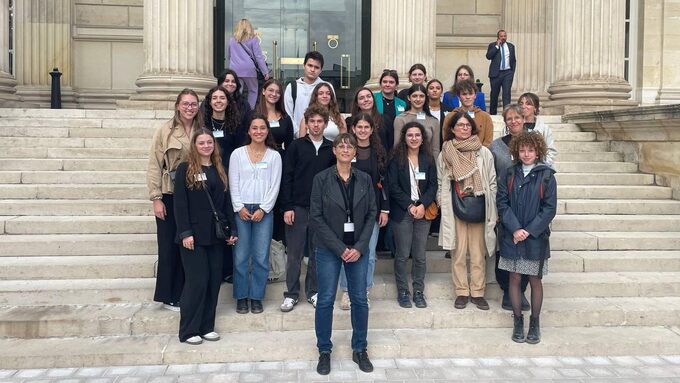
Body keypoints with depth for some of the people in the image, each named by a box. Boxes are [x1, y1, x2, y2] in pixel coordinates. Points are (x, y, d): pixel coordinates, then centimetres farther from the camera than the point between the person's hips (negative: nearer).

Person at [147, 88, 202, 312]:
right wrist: (156, 198, -11)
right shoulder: (165, 131, -3)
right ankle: (169, 297, 16)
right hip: (170, 195, -3)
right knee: (169, 246, 4)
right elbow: (154, 166, -5)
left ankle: (184, 294, 22)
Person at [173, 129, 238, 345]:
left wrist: (232, 229, 8)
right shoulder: (185, 169, -2)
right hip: (194, 235, -5)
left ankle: (207, 327, 18)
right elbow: (180, 203, -8)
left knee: (214, 280, 6)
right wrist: (185, 233, -15)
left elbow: (226, 202, 14)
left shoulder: (219, 170, 13)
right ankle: (188, 331, 6)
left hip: (216, 235, 5)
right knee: (197, 281, -6)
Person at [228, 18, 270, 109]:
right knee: (253, 91, 12)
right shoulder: (253, 39, 3)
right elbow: (258, 56, -2)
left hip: (235, 70, 3)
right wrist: (265, 72, -2)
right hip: (249, 69, -2)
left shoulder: (232, 39, 13)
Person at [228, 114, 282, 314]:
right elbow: (233, 184, 3)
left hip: (264, 211, 0)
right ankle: (241, 297, 14)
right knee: (241, 256, 0)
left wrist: (263, 209, -6)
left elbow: (275, 185, 2)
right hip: (241, 210, 0)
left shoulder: (274, 155, 5)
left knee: (261, 257, 0)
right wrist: (240, 207, -6)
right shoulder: (238, 154, 6)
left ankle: (256, 297, 14)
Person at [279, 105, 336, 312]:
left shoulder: (331, 149, 5)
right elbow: (287, 178, -2)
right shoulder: (296, 146, 0)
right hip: (298, 207, -1)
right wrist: (287, 207, -8)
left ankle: (313, 291, 22)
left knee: (317, 253, 9)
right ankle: (291, 294, 15)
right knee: (294, 253, 4)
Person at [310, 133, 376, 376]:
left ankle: (360, 350, 23)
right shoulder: (322, 179, -5)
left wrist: (359, 247, -8)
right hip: (329, 248, -2)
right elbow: (316, 217, -7)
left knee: (360, 299, 6)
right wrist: (339, 248, -12)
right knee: (326, 300, 2)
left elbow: (371, 214, 3)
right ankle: (324, 351, 18)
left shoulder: (364, 180, 3)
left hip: (358, 248, 3)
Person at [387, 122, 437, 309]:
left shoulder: (428, 159, 10)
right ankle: (402, 291, 13)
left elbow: (433, 185, 4)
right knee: (402, 254, 1)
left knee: (420, 255, 4)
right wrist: (410, 206, -12)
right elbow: (393, 186, -5)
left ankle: (419, 291, 15)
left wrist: (422, 205, -10)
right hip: (402, 212, -2)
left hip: (423, 211, 2)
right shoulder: (396, 159, 1)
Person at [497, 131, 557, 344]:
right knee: (514, 279, 7)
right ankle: (518, 321, 20)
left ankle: (534, 323, 21)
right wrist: (515, 229, -14)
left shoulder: (546, 176, -2)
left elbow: (549, 208, -6)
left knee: (535, 280, 7)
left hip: (536, 237, -1)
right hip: (512, 236, 2)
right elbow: (502, 204, -2)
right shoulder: (509, 175, 4)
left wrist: (529, 230, -13)